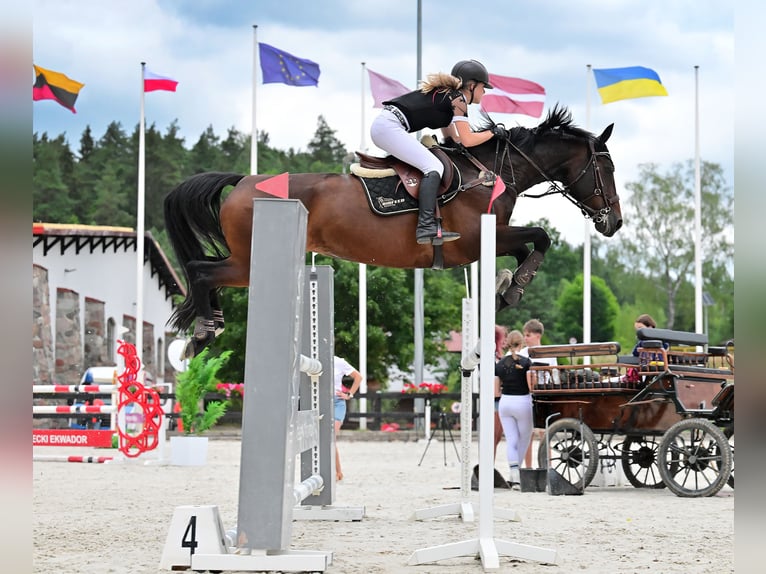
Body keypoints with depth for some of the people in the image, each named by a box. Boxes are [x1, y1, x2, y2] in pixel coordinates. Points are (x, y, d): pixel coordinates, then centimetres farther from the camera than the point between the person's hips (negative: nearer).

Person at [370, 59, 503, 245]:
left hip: (381, 125, 11)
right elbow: (467, 141, -7)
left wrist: (485, 132, 27)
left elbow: (452, 139, 31)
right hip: (389, 127, -11)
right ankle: (426, 227, -31)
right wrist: (493, 132, 7)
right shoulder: (458, 98, -3)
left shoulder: (446, 95, 25)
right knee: (433, 167, -17)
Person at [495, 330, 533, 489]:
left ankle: (515, 477, -7)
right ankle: (514, 475, 17)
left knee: (511, 440, 4)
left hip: (505, 402, 4)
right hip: (522, 402, -4)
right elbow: (531, 385, -16)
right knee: (524, 440, 13)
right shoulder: (525, 362, -10)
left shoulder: (500, 363, 2)